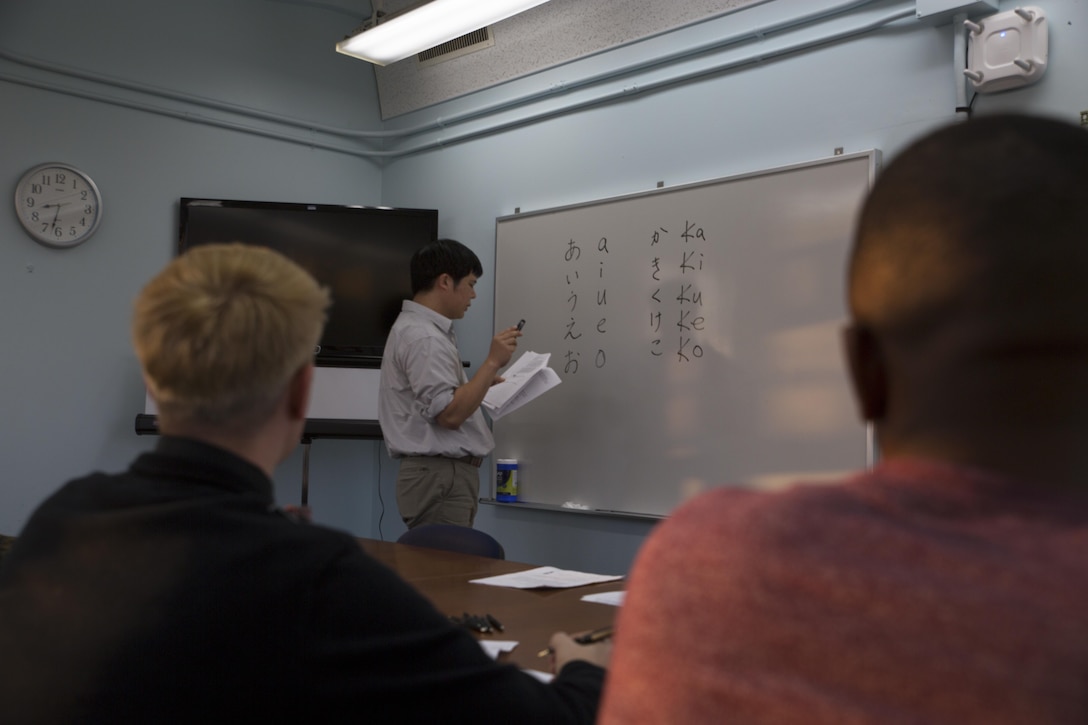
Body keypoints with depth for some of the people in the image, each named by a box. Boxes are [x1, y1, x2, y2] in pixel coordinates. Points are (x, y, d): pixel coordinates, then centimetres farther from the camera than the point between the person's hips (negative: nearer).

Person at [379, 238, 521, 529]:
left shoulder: (419, 328, 15)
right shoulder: (424, 337, -18)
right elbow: (450, 414, -24)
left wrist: (482, 382, 22)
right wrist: (492, 363, -20)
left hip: (446, 474, 11)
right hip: (441, 478, -11)